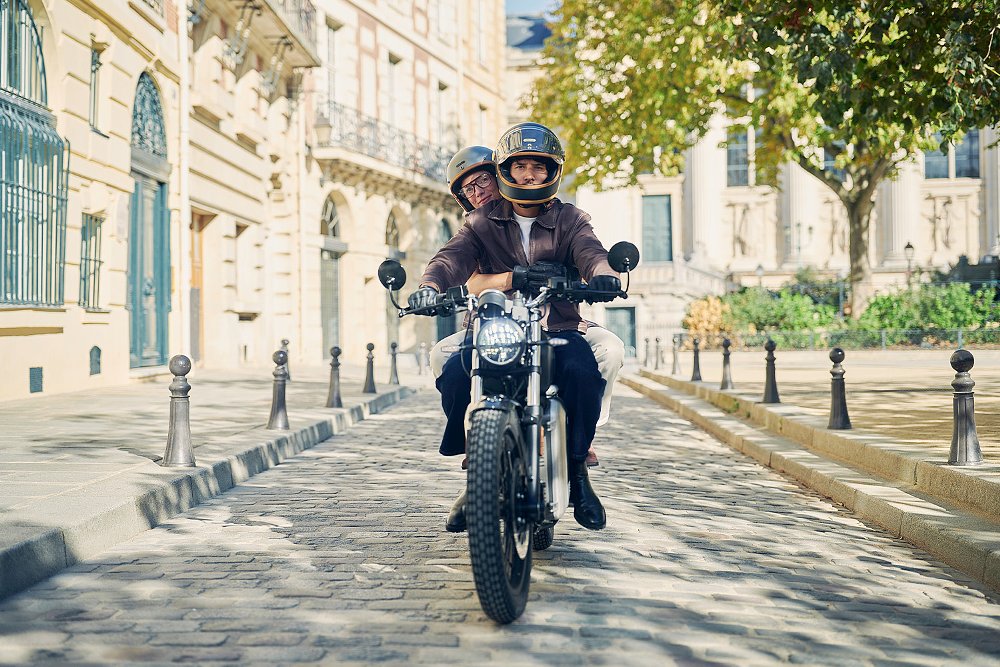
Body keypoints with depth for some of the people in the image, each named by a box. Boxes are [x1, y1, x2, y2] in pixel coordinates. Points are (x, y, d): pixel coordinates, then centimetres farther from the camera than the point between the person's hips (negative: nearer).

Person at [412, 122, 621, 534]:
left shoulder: (569, 220, 12)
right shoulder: (483, 223, 13)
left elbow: (590, 252, -10)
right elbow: (455, 256, -6)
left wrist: (603, 273, -36)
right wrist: (430, 286, -30)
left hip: (558, 327, -1)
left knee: (584, 373, -32)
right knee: (453, 374, -27)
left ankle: (577, 471, -11)